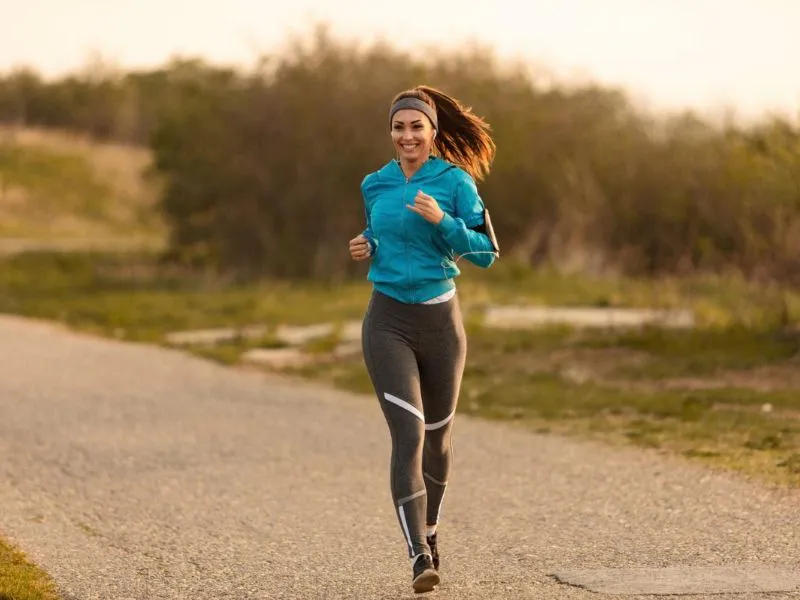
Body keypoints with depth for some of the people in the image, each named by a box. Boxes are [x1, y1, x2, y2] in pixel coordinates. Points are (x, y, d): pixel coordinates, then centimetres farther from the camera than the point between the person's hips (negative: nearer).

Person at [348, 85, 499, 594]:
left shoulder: (455, 181, -5)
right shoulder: (375, 185, 5)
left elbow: (486, 253, -7)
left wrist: (442, 220, -21)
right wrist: (366, 250, 1)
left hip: (441, 318, 0)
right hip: (388, 322, 0)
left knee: (438, 433, 15)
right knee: (407, 432, -15)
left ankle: (429, 530, 41)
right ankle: (419, 557, -19)